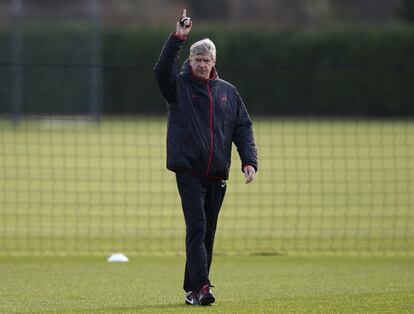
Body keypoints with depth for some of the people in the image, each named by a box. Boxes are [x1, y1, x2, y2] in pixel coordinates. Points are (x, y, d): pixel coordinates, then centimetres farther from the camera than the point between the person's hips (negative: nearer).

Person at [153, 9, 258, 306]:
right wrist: (177, 38, -25)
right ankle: (201, 287, -21)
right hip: (188, 170, -4)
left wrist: (249, 161, 0)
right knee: (196, 228, -14)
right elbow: (162, 70, -17)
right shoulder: (179, 86, 4)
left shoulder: (228, 92, 14)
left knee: (207, 232, 7)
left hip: (217, 174, 4)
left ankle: (192, 288, 15)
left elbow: (243, 128, 12)